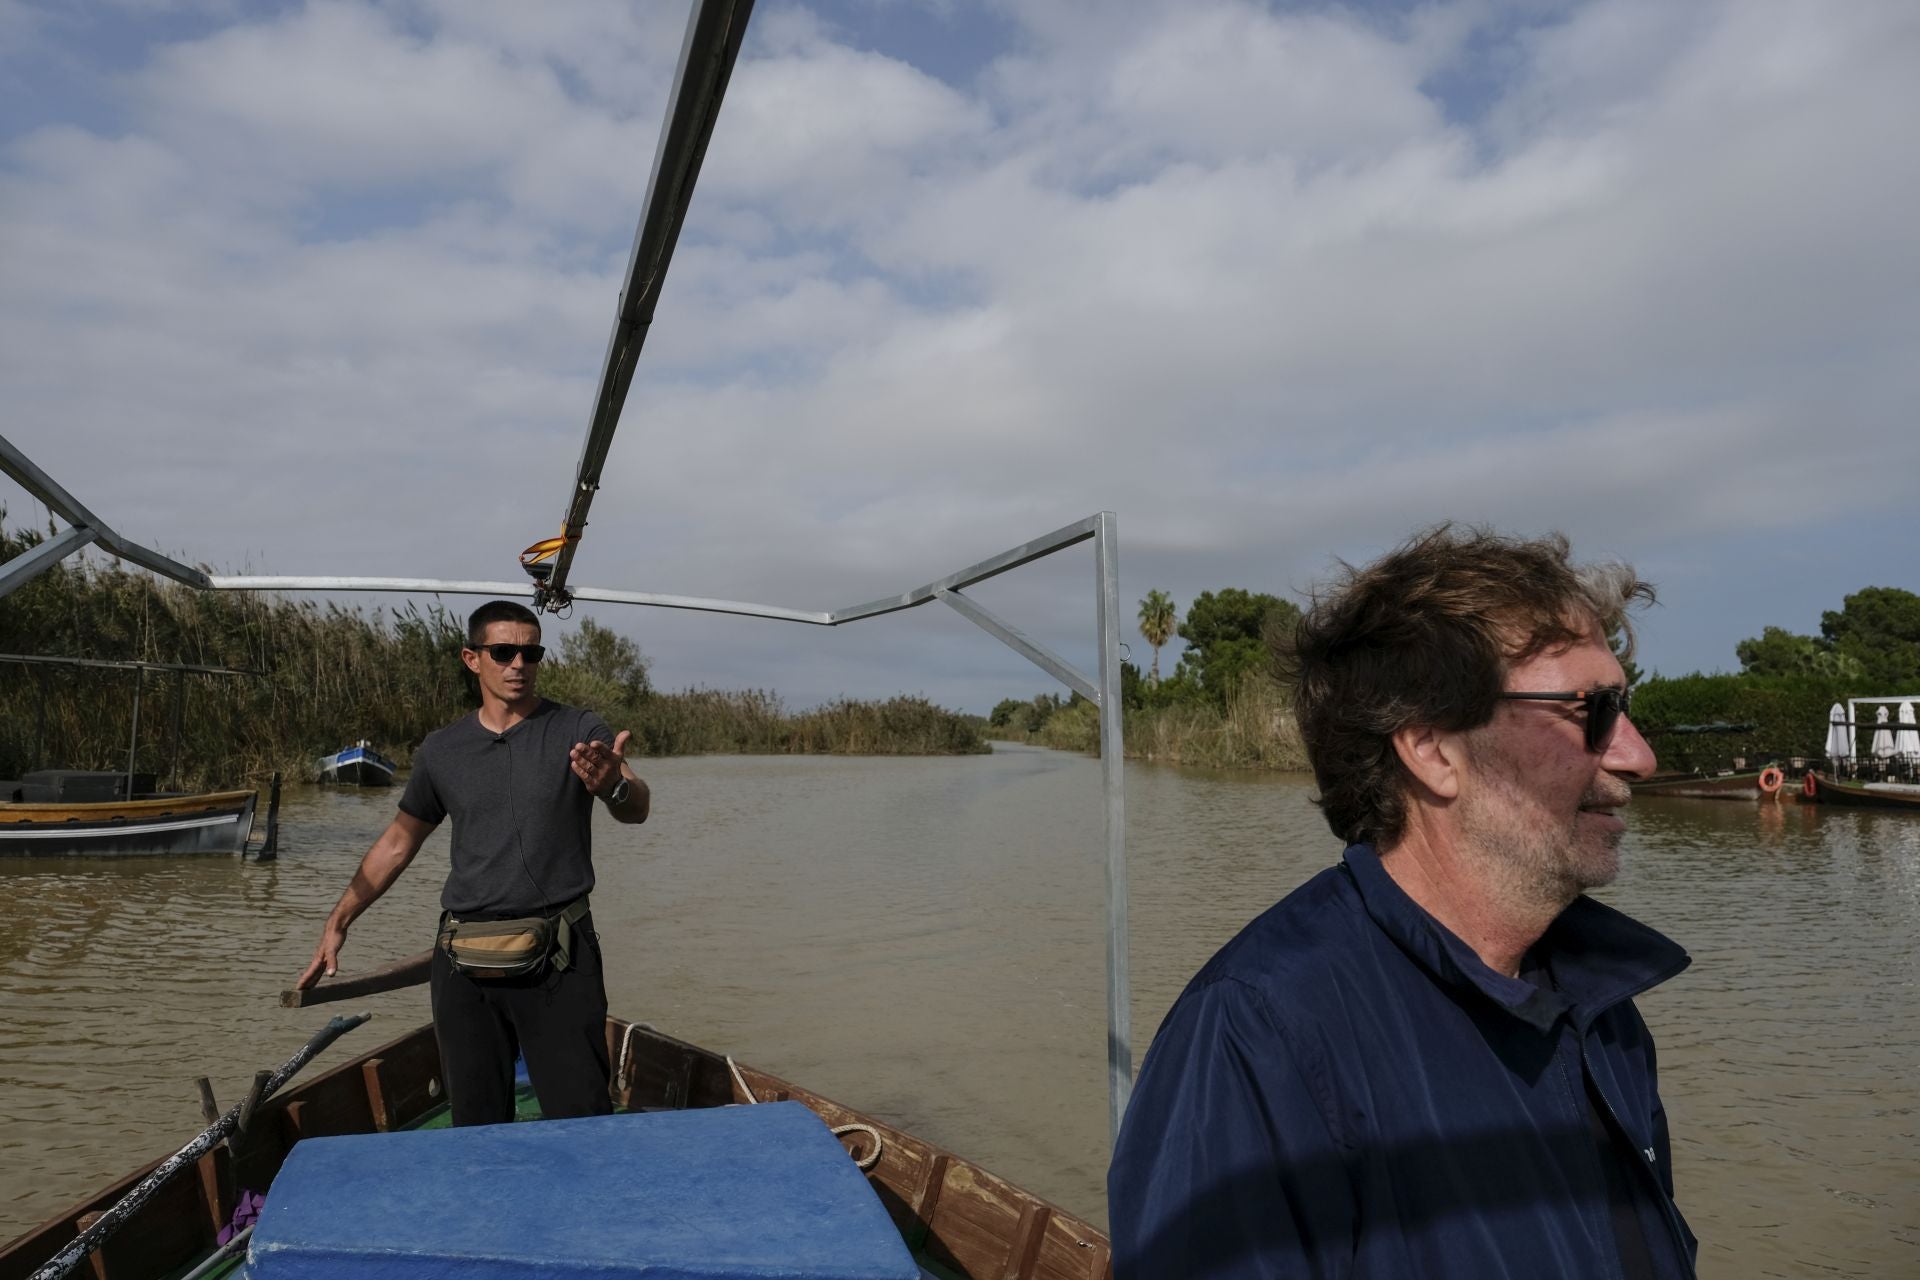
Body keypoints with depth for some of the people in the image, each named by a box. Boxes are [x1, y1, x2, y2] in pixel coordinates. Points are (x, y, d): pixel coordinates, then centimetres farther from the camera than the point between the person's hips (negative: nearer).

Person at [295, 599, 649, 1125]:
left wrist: (614, 786, -38)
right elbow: (398, 842, 22)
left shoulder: (579, 732, 0)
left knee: (583, 1119, -5)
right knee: (476, 1122, 11)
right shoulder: (442, 751, 10)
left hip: (558, 960, -3)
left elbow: (635, 810, -16)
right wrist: (337, 923, 21)